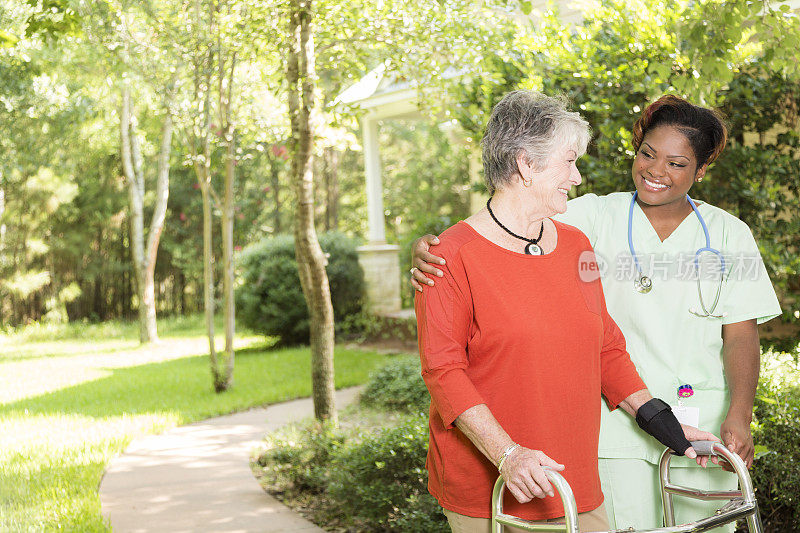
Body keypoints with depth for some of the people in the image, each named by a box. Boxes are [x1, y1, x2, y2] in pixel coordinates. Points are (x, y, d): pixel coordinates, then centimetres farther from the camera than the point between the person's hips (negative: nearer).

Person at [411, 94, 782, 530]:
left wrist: (738, 416, -13)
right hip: (617, 425, -1)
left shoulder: (728, 234, 5)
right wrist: (432, 247, -29)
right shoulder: (596, 216, 1)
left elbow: (741, 335, 1)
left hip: (703, 427, 2)